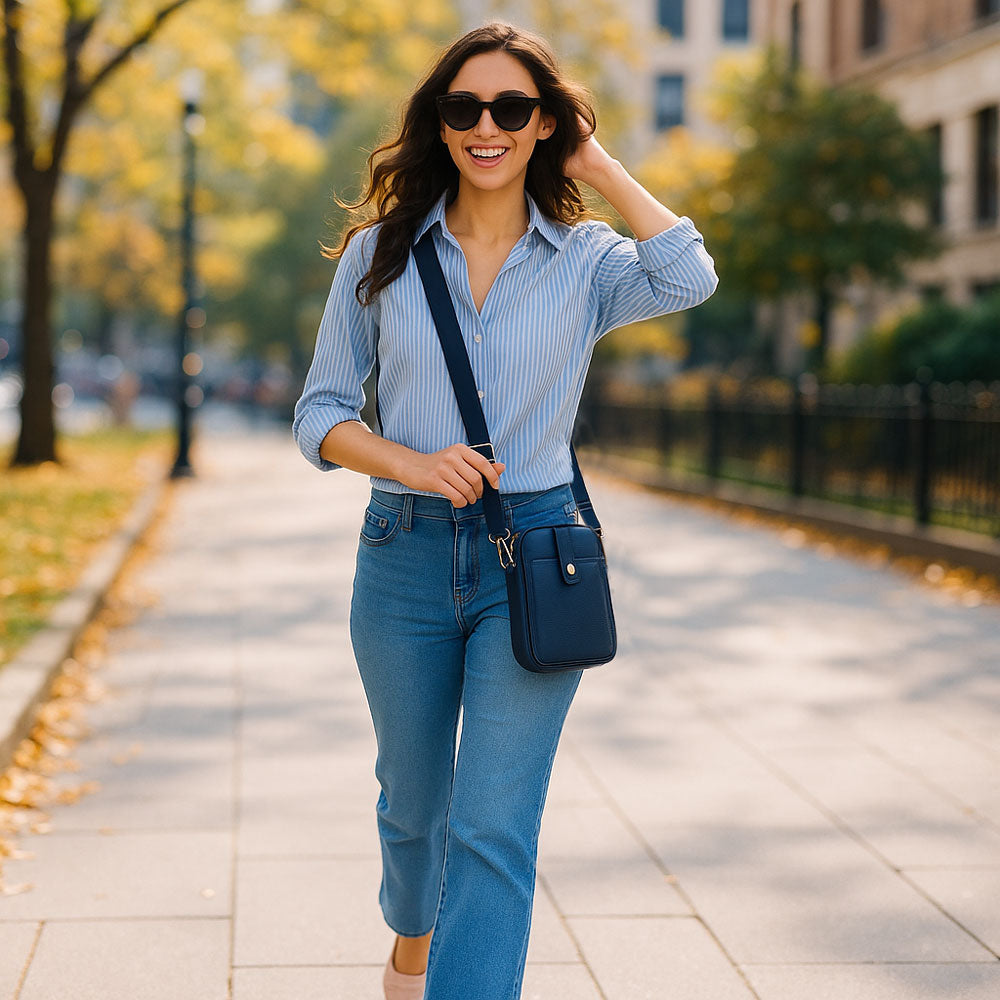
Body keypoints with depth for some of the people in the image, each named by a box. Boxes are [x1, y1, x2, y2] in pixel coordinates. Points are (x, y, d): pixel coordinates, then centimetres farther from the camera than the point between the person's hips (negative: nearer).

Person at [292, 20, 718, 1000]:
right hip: (404, 557, 2)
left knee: (495, 827, -9)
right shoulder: (380, 254, 3)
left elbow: (689, 276, -20)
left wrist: (600, 167, -6)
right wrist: (412, 464, -16)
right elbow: (320, 413, 4)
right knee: (414, 798, 19)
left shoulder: (585, 260, 1)